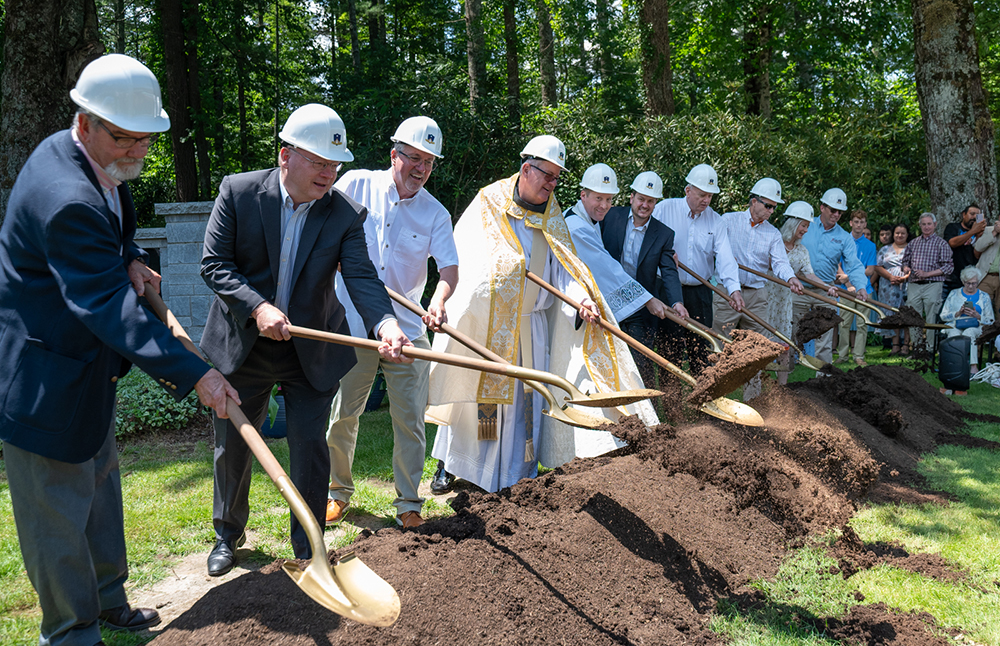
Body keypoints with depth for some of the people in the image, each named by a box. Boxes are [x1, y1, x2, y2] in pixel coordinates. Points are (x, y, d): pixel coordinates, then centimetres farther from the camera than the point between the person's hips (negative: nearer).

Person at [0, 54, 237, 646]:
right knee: (59, 507, 5)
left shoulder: (102, 164, 0)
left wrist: (129, 259, -3)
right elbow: (110, 308, -35)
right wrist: (196, 374, -36)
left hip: (88, 363, 11)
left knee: (100, 486, 22)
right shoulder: (65, 197, -31)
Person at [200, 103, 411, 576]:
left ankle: (309, 547, 23)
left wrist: (385, 323, -39)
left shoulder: (346, 214, -9)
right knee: (232, 446, 15)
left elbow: (362, 277, -19)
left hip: (311, 351, 0)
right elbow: (214, 263, -12)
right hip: (242, 344, 0)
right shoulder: (238, 191, -11)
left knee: (311, 448, 3)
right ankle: (229, 534, 39)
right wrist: (257, 306, -27)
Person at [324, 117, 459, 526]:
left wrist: (438, 301, -26)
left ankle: (408, 503, 18)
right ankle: (338, 491, 29)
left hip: (407, 330, 1)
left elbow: (449, 268, -6)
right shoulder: (356, 185, -1)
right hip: (352, 325, -1)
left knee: (409, 419, 3)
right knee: (341, 416, 8)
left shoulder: (436, 214, 2)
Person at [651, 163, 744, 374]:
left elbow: (725, 256, -5)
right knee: (672, 347, -1)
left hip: (699, 291, 3)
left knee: (701, 346, 8)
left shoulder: (714, 220, 6)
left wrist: (734, 288, -19)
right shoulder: (665, 209, -2)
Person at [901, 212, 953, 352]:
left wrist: (927, 274, -12)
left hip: (932, 285, -4)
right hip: (913, 285, 4)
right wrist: (906, 268, -2)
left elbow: (948, 266, -3)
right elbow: (905, 260, 22)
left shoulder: (941, 243, 4)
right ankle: (917, 347, 11)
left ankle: (930, 349, 0)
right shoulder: (913, 243, 16)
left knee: (931, 320, -4)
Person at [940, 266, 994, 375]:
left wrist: (977, 316, -6)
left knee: (969, 333, -39)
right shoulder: (954, 294, 18)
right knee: (954, 334, -38)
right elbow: (943, 316, 13)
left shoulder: (984, 297, 16)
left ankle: (974, 366, -49)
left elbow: (990, 321, 14)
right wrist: (958, 313, -5)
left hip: (975, 327, -1)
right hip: (955, 326, 1)